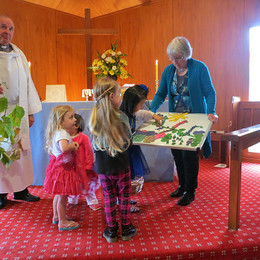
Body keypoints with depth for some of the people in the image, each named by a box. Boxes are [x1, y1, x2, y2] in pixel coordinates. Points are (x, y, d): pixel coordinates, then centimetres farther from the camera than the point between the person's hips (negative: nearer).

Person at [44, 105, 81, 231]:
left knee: (59, 194, 23)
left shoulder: (59, 132, 8)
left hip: (59, 167, 10)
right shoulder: (62, 133, -25)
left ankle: (56, 216, 40)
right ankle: (62, 222, 17)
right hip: (63, 168, -10)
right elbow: (64, 148, -43)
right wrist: (73, 146, -23)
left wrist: (72, 145, 12)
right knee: (62, 196, 3)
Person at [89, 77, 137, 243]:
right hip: (121, 166, -3)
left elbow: (95, 144, 7)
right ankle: (126, 229, 26)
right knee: (124, 196, 13)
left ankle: (111, 230, 28)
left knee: (109, 197, 16)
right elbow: (129, 141, -5)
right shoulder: (121, 117, -16)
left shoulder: (94, 118, -4)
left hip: (102, 166, 4)